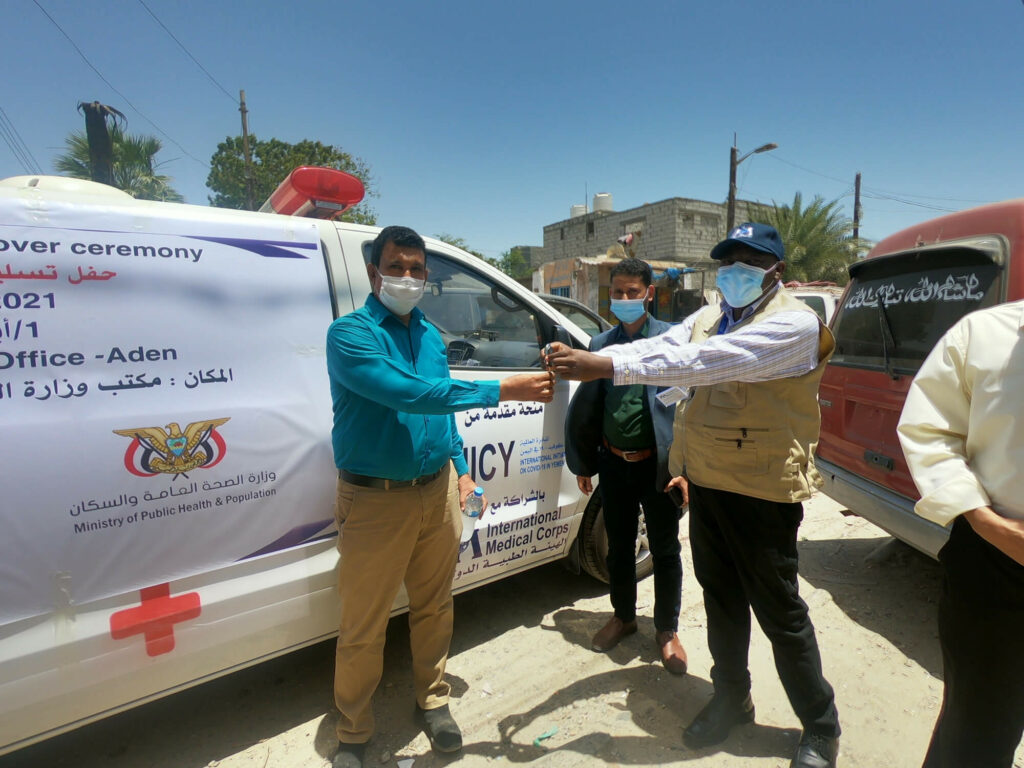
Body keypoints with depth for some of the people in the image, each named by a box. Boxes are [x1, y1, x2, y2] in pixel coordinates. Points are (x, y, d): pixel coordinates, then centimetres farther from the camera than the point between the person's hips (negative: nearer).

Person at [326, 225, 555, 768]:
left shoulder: (430, 334, 9)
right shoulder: (350, 333, -13)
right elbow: (406, 393, -28)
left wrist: (460, 468, 12)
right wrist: (501, 391, -28)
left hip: (437, 491, 6)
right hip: (375, 501, -5)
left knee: (433, 608, 20)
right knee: (362, 628, 9)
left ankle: (432, 699, 43)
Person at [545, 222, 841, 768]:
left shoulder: (795, 324, -15)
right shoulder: (707, 318, 9)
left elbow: (710, 361, -31)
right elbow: (660, 348, -7)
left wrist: (608, 366, -37)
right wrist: (585, 359, -25)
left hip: (763, 492, -6)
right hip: (706, 484, 7)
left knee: (780, 613, 8)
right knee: (721, 599, 20)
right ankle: (731, 699, 41)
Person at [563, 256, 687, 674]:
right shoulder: (601, 344, 4)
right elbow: (586, 408, 7)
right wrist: (583, 463, 8)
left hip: (658, 464, -3)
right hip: (614, 464, 3)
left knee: (665, 551, 12)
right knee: (618, 547, 18)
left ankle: (667, 630, 33)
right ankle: (623, 615, 41)